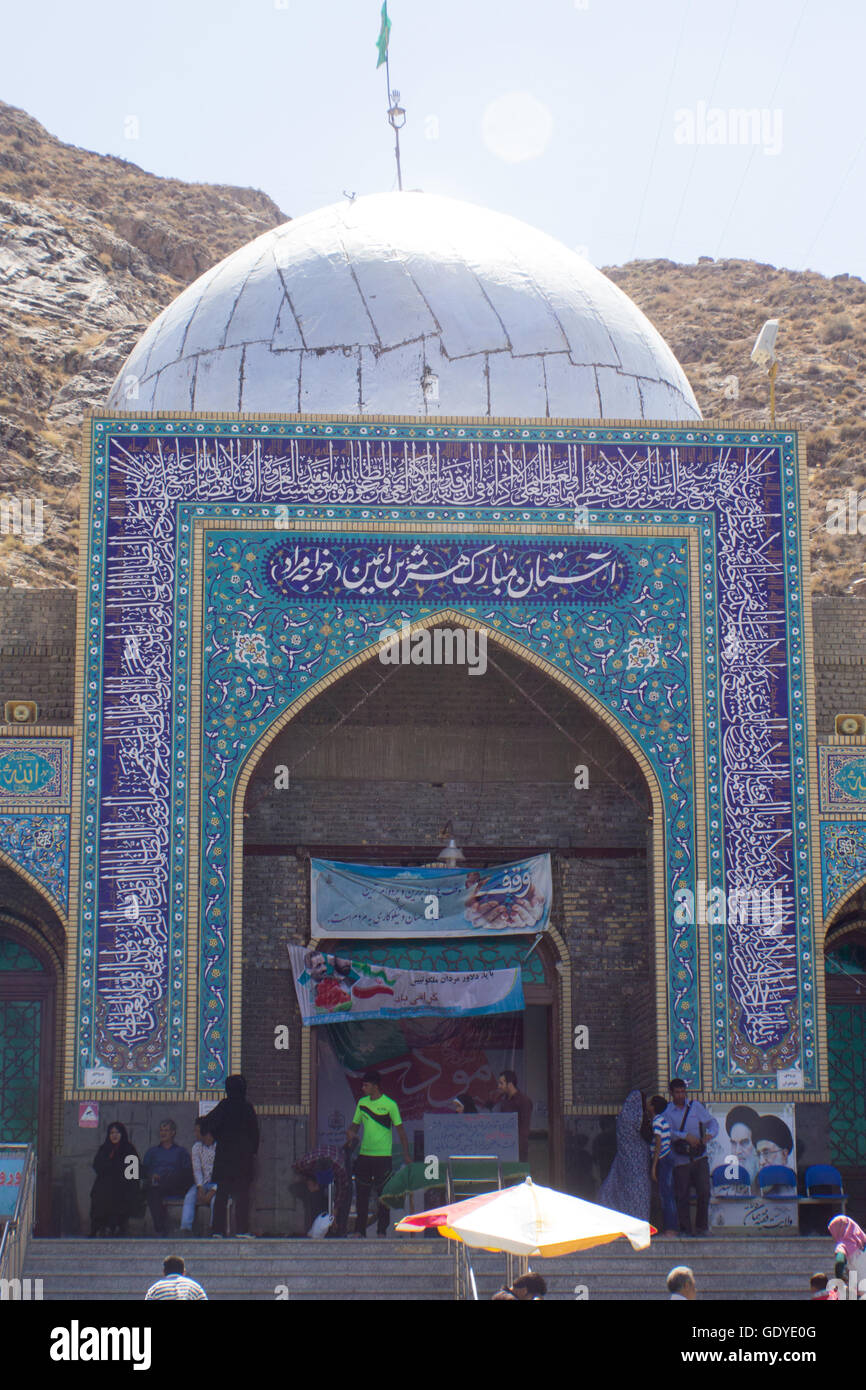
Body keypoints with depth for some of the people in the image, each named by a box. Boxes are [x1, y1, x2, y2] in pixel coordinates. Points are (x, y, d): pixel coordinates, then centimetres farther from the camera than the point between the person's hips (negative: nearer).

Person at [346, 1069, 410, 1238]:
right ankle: (359, 1231, 12)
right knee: (361, 1194, 6)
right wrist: (351, 1133, -6)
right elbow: (355, 1124, 18)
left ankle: (382, 1232, 3)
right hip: (364, 1155, 5)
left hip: (383, 1156, -5)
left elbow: (400, 1130, -2)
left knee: (383, 1195, -1)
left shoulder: (390, 1105, -6)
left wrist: (406, 1155, -4)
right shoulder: (362, 1103, 8)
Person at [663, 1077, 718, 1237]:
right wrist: (686, 1136, -24)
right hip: (680, 1160, -1)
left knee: (704, 1191, -7)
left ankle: (702, 1226, 9)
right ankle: (685, 1229, 12)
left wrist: (710, 1134, -13)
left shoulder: (695, 1106, 11)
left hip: (699, 1158, 1)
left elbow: (711, 1122, 8)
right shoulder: (666, 1111, 3)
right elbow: (666, 1132, -11)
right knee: (682, 1196, 1)